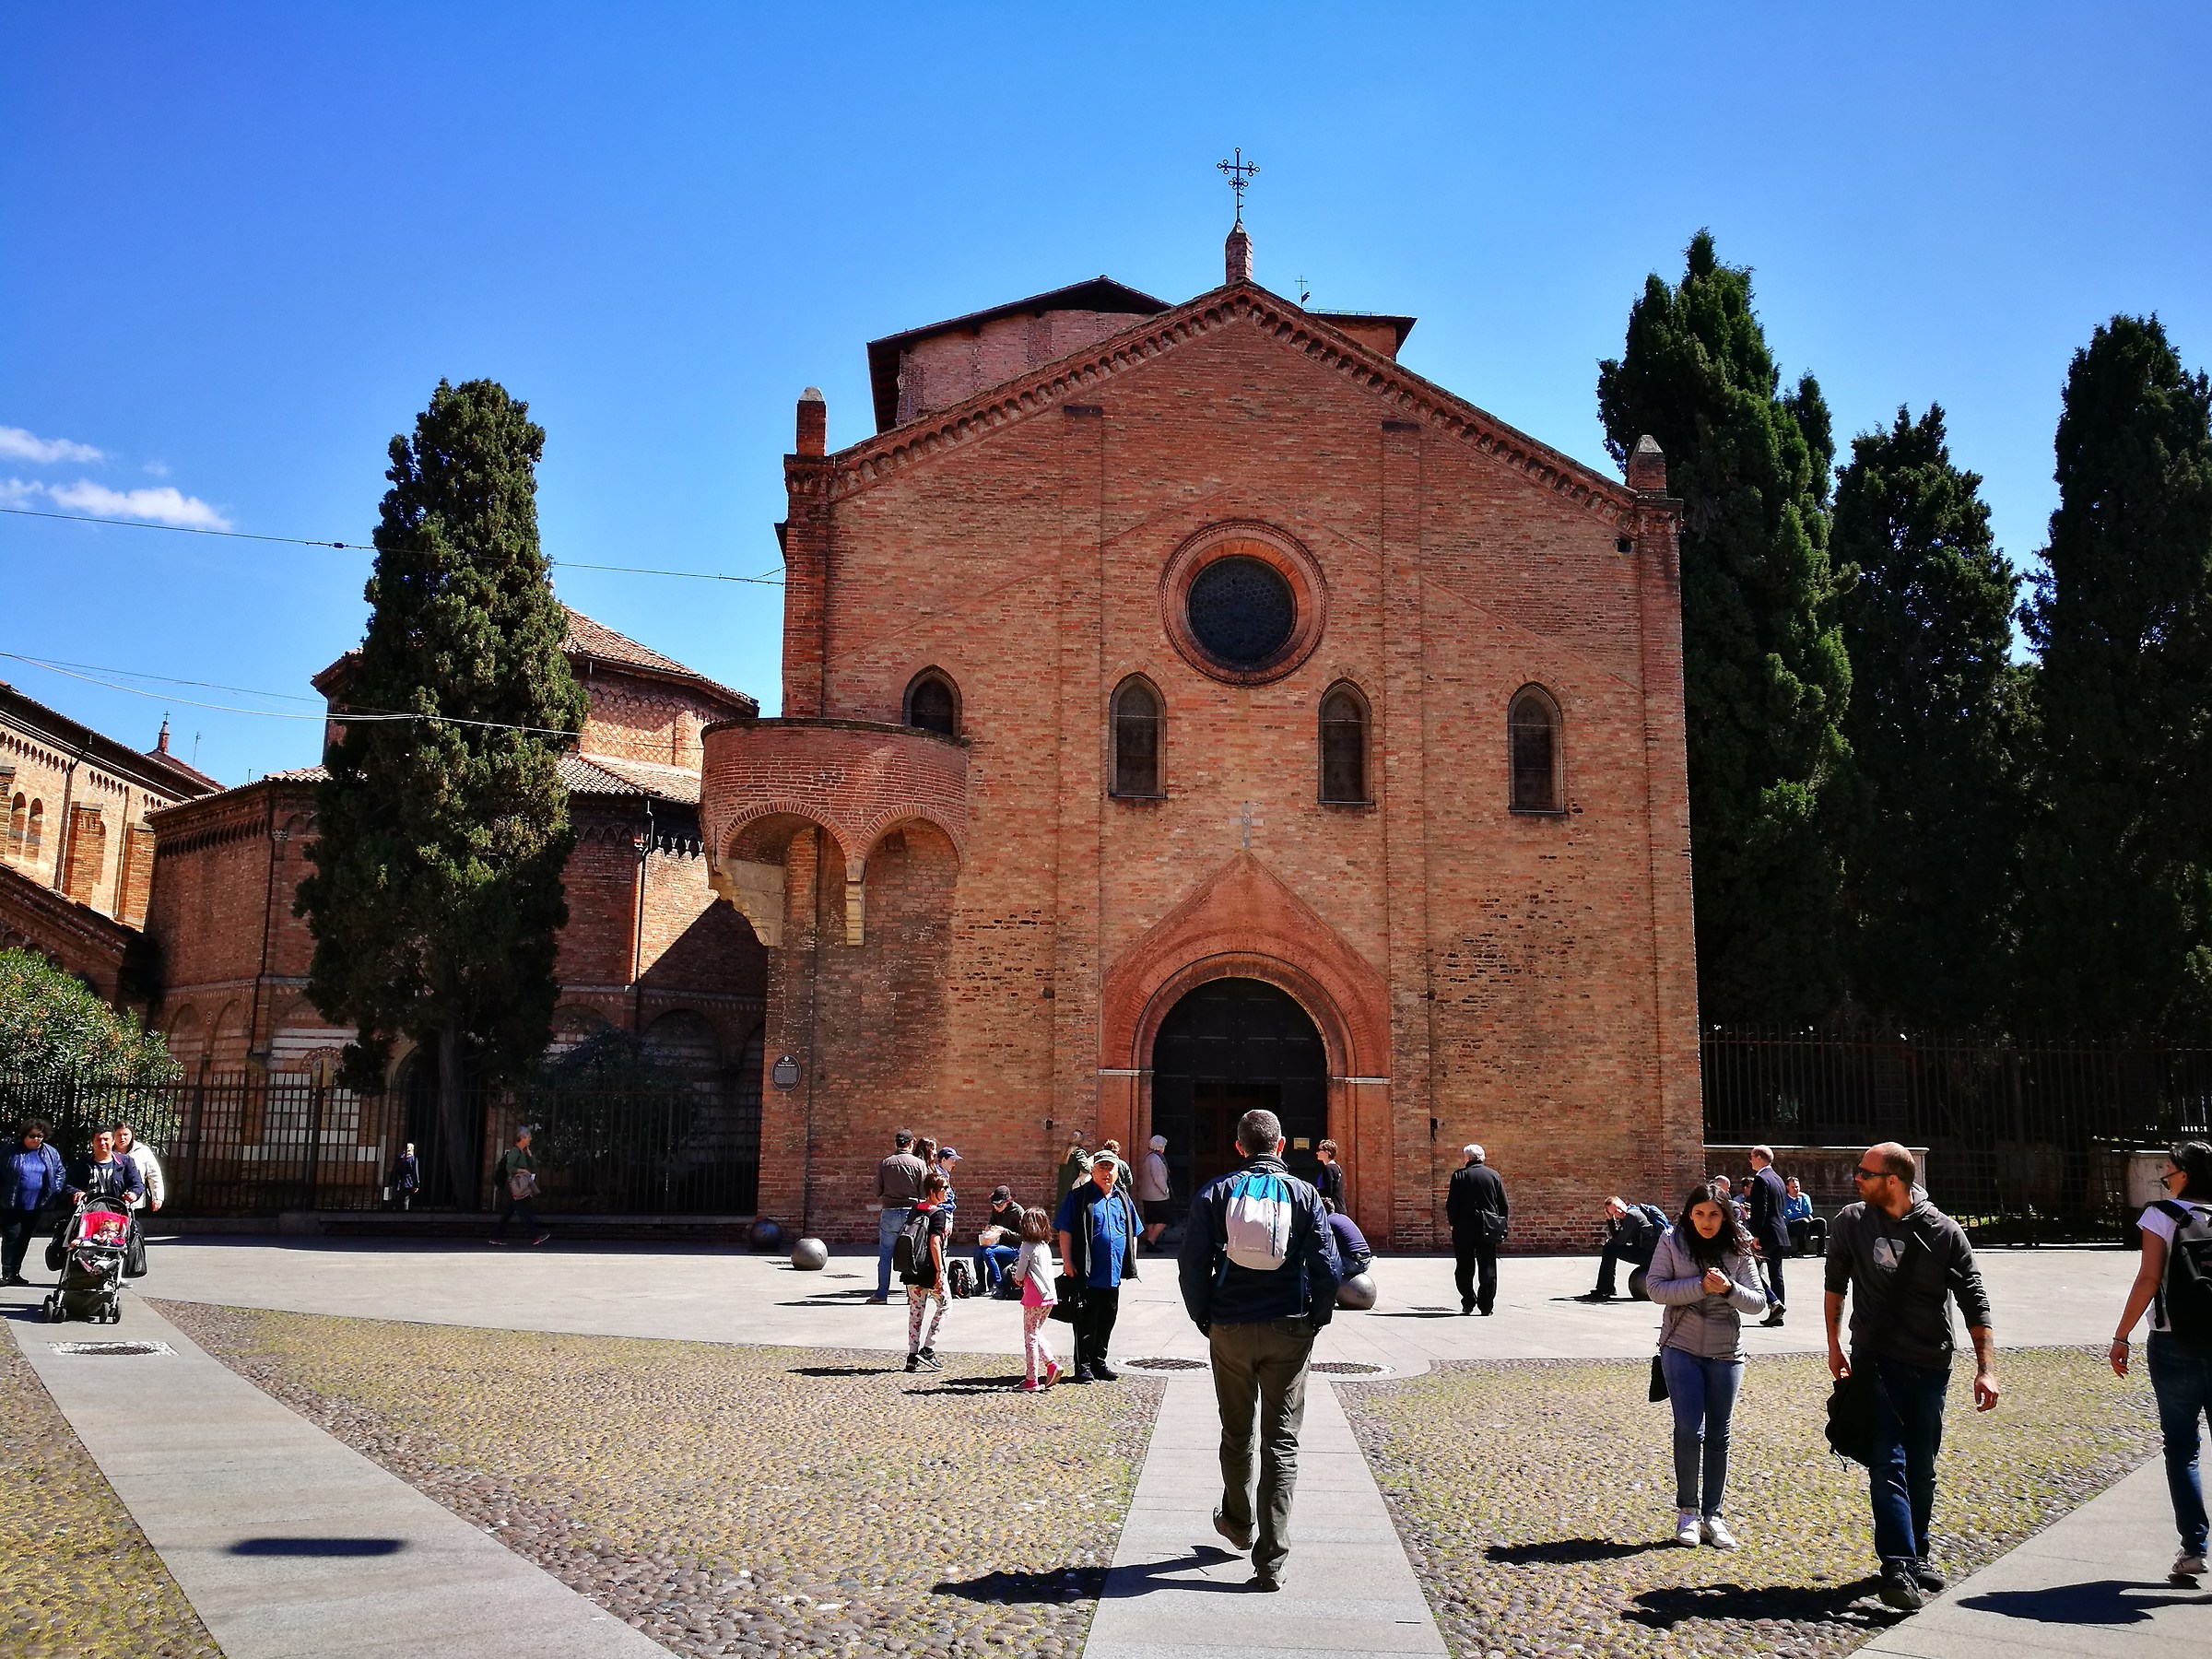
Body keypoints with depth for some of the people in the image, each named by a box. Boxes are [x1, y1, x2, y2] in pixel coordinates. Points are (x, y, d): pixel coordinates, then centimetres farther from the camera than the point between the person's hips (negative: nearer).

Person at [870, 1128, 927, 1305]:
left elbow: (877, 1192, 4)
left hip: (889, 1212, 1)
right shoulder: (920, 1164, -3)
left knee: (885, 1255, 8)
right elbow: (924, 1193, -3)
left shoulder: (885, 1163, 1)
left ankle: (881, 1294, 10)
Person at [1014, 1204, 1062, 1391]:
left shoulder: (1027, 1247, -10)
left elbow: (1019, 1274, -8)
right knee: (1037, 1334, 20)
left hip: (1034, 1297, -7)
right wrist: (1023, 1279, 16)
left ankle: (1031, 1380, 4)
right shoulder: (1046, 1246, 11)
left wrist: (1018, 1279, 13)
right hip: (1049, 1296, 7)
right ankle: (1051, 1364, 6)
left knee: (1030, 1337, 1)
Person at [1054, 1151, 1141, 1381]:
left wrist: (1131, 1263, 14)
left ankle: (1099, 1363, 24)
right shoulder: (1078, 1198, -4)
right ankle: (1083, 1366, 7)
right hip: (1088, 1274, -5)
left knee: (1107, 1320, 12)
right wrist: (1068, 1262, -12)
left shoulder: (1123, 1199, 13)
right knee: (1086, 1321, -1)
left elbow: (1133, 1233, 20)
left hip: (1113, 1275, 6)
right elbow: (1065, 1232, -7)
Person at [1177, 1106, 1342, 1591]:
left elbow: (1192, 1264, -4)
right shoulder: (1303, 1194, -3)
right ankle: (1271, 1561, -1)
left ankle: (1239, 1524, 40)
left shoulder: (1216, 1193, -1)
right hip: (1289, 1332, -1)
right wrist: (1315, 1319, 7)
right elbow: (1327, 1267, -7)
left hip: (1230, 1331, 1)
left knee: (1237, 1435, 20)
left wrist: (1204, 1318, 9)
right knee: (1281, 1442, 3)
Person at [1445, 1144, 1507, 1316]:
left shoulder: (1459, 1175, -3)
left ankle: (1468, 1303, 8)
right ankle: (1486, 1306, 1)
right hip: (1488, 1229, 1)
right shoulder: (1493, 1175, 3)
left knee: (1465, 1269, 10)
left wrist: (1453, 1223, 7)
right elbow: (1504, 1205, 5)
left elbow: (1451, 1204, -5)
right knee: (1488, 1269, 5)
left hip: (1464, 1228, -1)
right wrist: (1501, 1227, 12)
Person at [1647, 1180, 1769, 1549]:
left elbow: (1758, 1302, -1)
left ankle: (1711, 1515, 18)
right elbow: (1656, 1287, -10)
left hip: (1726, 1353, 2)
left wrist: (1729, 1289, -20)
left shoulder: (1739, 1249, 0)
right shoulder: (1672, 1241, -3)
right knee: (1689, 1429, -9)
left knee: (1718, 1436, 7)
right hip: (1681, 1349, -2)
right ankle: (1686, 1509, 8)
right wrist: (1701, 1286, -21)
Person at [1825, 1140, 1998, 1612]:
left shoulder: (1943, 1232, -7)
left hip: (1930, 1366, 1)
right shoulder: (1851, 1222, -4)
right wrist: (1834, 1346, 12)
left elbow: (1974, 1303, -4)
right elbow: (1835, 1284, 10)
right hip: (1875, 1361, -1)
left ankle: (1917, 1553, 29)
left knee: (1921, 1467, 11)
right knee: (1888, 1463, -11)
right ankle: (1898, 1568, -12)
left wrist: (1986, 1369, -11)